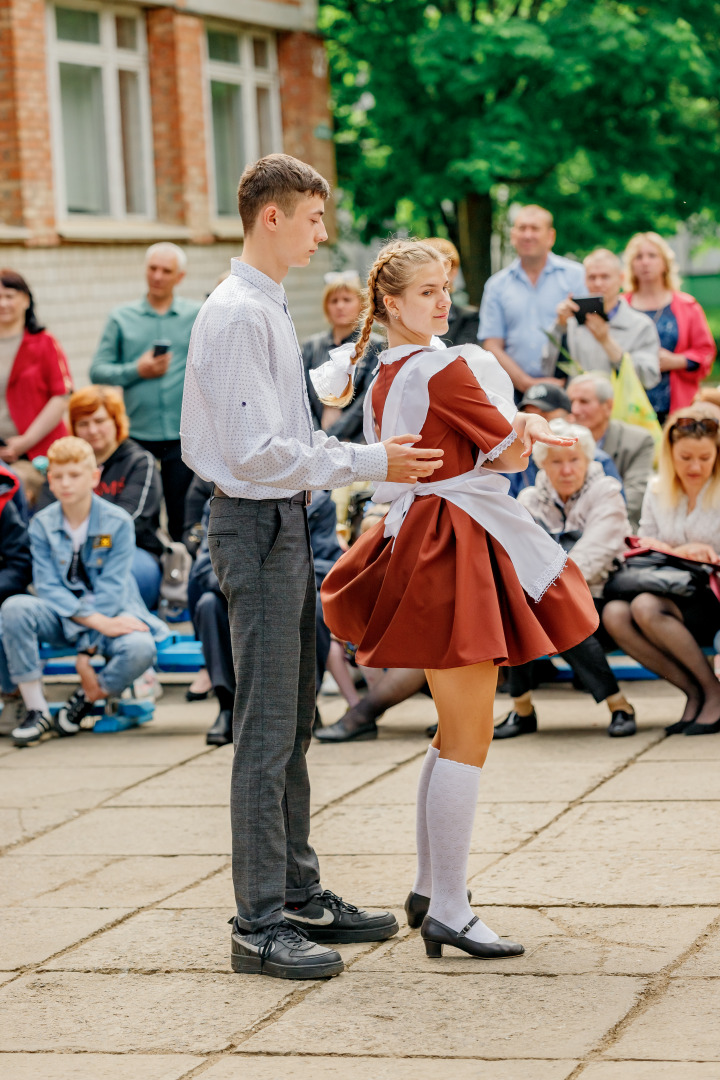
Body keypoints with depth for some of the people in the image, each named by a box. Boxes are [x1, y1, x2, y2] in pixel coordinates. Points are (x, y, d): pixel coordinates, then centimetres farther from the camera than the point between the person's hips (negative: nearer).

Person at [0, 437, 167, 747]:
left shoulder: (118, 522, -8)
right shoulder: (42, 524, -2)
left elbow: (110, 589, -12)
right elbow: (47, 587, -10)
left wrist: (87, 650, -21)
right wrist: (96, 621, -25)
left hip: (113, 612, -2)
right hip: (62, 615, 2)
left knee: (139, 649, -35)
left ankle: (84, 701, -4)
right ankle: (36, 711, -20)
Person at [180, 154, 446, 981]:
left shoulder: (269, 310, 14)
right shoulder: (237, 316, -17)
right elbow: (256, 449, -23)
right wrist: (369, 463, -20)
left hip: (284, 521, 10)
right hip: (256, 526, -10)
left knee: (293, 723, 16)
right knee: (266, 730, -8)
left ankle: (298, 896, 26)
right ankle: (260, 926, -3)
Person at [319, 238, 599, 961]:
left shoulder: (383, 379, 13)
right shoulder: (446, 368, -15)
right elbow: (509, 452, -8)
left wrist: (518, 433, 10)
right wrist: (524, 435, 13)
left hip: (415, 539, 10)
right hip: (457, 547, -10)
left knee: (456, 732, 19)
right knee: (468, 739, -6)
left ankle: (429, 888, 24)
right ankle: (449, 913, -5)